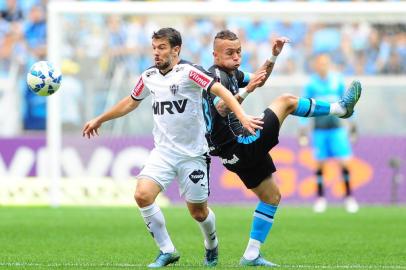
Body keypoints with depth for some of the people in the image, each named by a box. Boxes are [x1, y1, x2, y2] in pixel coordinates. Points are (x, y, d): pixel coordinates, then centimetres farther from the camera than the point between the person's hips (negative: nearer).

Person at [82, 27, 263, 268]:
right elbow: (130, 103, 24)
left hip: (192, 154, -4)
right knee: (143, 195, -18)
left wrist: (243, 117, -37)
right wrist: (99, 120, 32)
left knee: (198, 212, 5)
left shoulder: (189, 72, -12)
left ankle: (212, 246, 39)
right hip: (163, 152, 4)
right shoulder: (149, 77, 6)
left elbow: (221, 91, -22)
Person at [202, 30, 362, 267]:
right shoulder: (217, 75, -17)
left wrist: (274, 56, 18)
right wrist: (245, 91, -46)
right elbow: (222, 108, -35)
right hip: (240, 147, -11)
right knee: (286, 101, -8)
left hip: (237, 154, 11)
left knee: (272, 197, 19)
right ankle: (341, 108, 7)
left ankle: (251, 255, 16)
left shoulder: (231, 73, 13)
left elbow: (257, 80, 30)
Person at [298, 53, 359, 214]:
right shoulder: (311, 83, -2)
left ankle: (348, 197, 5)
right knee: (320, 164, 1)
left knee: (344, 163, -5)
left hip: (337, 128, 1)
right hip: (319, 129, -1)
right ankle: (320, 198, 12)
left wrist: (351, 123, 12)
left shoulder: (338, 81, 1)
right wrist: (303, 128, 2)